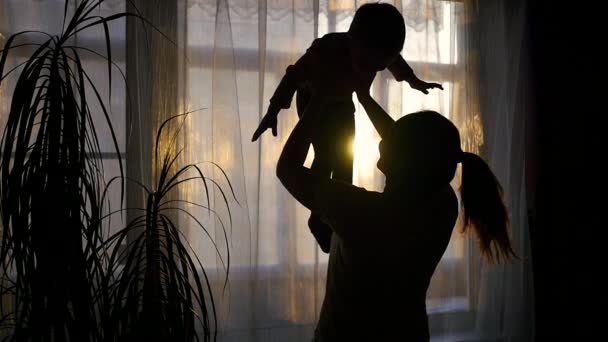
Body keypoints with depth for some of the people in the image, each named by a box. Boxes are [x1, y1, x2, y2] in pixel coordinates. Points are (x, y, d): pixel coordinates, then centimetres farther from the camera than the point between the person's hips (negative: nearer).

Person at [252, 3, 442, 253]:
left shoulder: (375, 51, -29)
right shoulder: (326, 49, -43)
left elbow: (397, 62, -3)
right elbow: (294, 75, -27)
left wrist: (414, 81, 13)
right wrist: (272, 111, -22)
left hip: (342, 102, 4)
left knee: (345, 158, 3)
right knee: (326, 156, -14)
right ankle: (319, 217, 2)